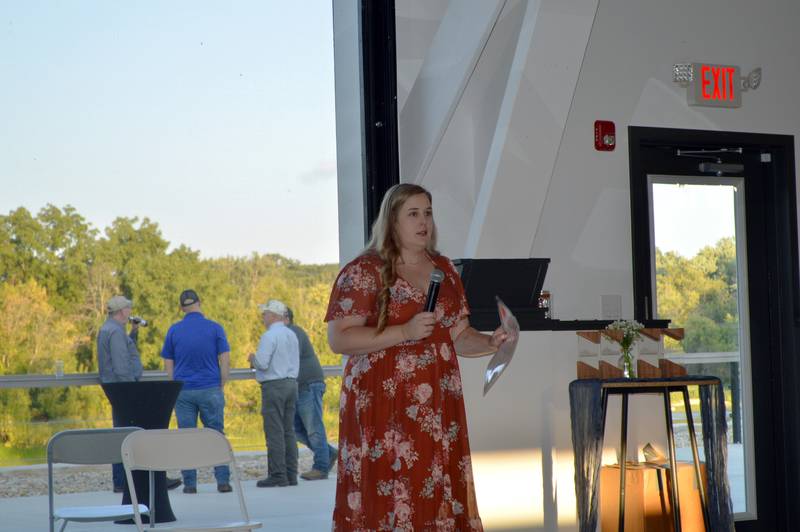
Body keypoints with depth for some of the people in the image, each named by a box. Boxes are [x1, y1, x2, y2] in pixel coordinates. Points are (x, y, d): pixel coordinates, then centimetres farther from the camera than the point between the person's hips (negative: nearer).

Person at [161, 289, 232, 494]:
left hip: (183, 391, 1)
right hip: (210, 390, -1)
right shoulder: (215, 328, -2)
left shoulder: (174, 331, 3)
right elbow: (225, 361, -4)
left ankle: (189, 483, 3)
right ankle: (223, 481, 0)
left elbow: (168, 364, 6)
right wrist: (221, 387, 5)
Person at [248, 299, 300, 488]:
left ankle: (278, 476, -8)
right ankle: (291, 475, 10)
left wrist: (252, 357, 1)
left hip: (273, 386, -8)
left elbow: (262, 363, -17)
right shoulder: (292, 335, 14)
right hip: (291, 383, 8)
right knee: (289, 431, 9)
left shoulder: (269, 336, -13)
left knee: (275, 432, -6)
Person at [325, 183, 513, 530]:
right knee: (384, 504, -8)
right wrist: (404, 332, -19)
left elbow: (458, 336, 17)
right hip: (383, 410, -5)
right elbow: (338, 339, -12)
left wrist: (491, 343, -4)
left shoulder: (444, 270, 13)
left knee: (438, 502, 3)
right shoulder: (364, 272, -5)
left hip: (436, 410, 6)